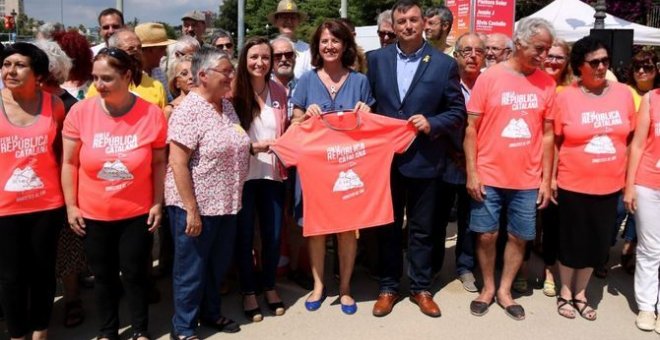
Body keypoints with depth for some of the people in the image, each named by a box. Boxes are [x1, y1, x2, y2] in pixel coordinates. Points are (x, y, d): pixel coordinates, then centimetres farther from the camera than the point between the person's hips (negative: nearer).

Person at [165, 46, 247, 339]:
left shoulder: (227, 106, 8)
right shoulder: (188, 110, -18)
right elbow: (177, 163, -22)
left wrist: (252, 146, 8)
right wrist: (191, 210, -22)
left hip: (226, 203, 8)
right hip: (196, 205, -8)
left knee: (218, 264, 20)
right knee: (191, 268, 8)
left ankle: (211, 313, 41)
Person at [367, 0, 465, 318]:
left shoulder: (445, 64, -2)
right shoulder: (376, 59, 4)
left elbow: (458, 112, 0)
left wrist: (431, 124, -16)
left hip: (423, 159, -1)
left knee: (421, 229, 10)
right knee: (388, 226, 12)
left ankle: (421, 288, 26)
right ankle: (388, 287, 26)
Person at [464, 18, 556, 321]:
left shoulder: (546, 83, 2)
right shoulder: (489, 78, -6)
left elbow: (547, 134, 5)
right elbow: (471, 129, -5)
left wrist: (546, 180, 4)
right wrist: (471, 173, -8)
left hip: (527, 179, 2)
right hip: (489, 176, -2)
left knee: (520, 237, 10)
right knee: (486, 235, 6)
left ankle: (504, 290, 28)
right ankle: (487, 287, 28)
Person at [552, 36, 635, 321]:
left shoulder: (623, 93, 0)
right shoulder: (565, 96, -7)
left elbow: (630, 139, 8)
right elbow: (555, 141, -2)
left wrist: (628, 178, 7)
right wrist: (550, 178, -3)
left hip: (609, 186, 3)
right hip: (572, 184, -3)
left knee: (597, 242, 13)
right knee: (571, 241, 11)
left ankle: (581, 293, 33)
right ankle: (565, 292, 31)